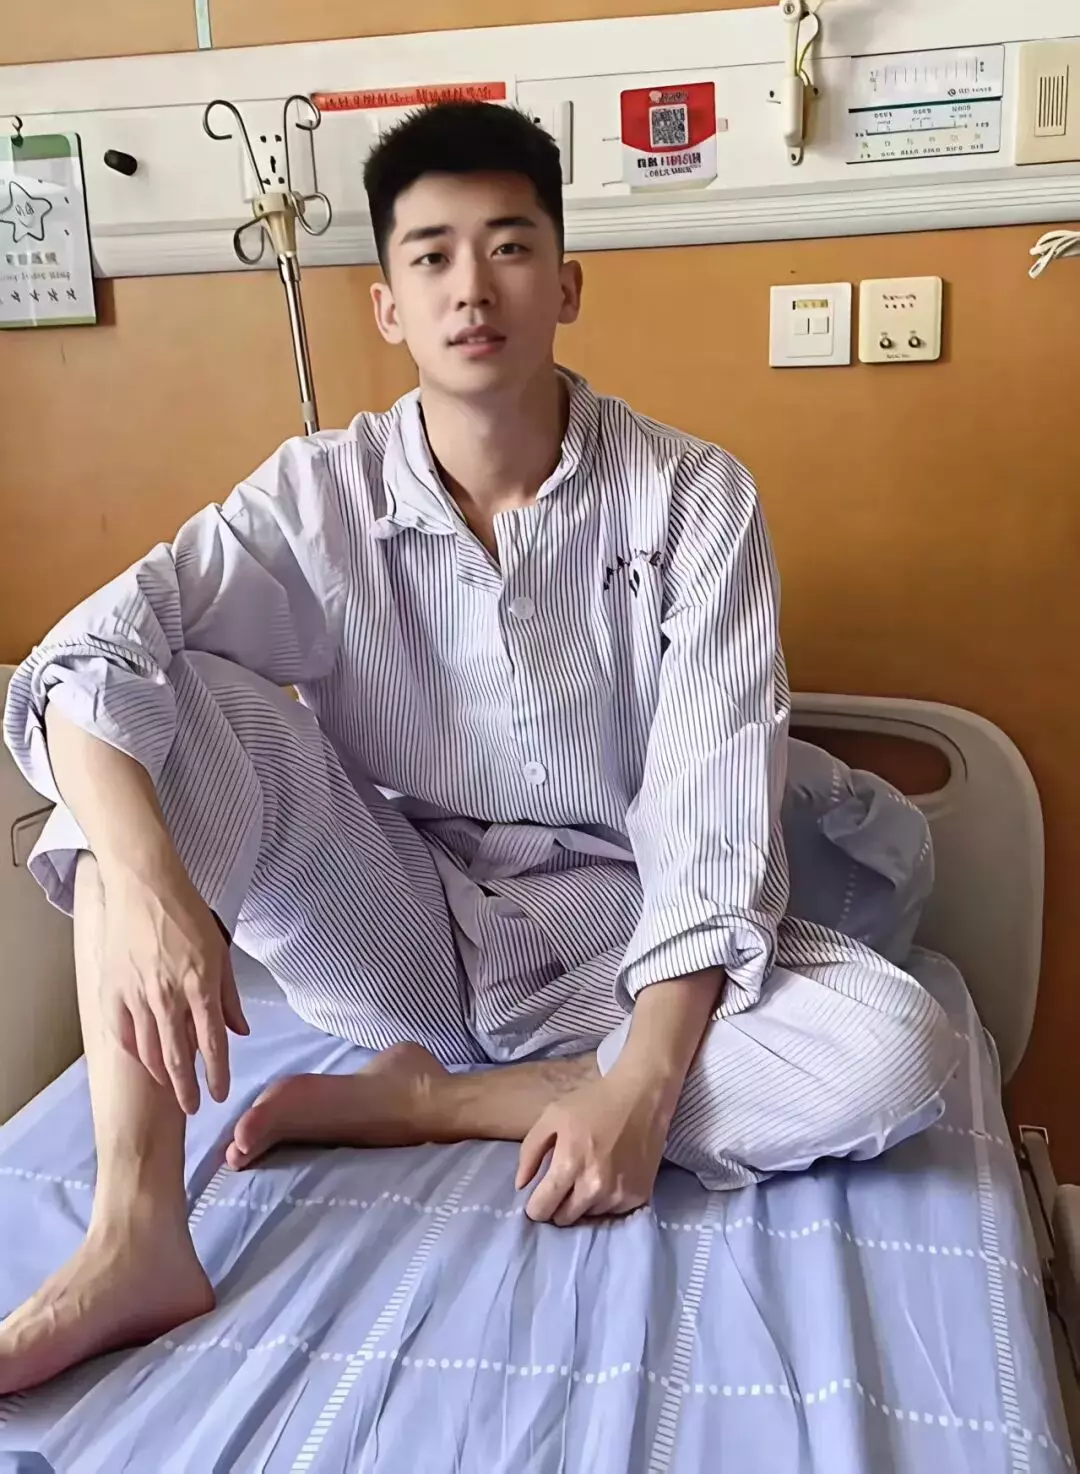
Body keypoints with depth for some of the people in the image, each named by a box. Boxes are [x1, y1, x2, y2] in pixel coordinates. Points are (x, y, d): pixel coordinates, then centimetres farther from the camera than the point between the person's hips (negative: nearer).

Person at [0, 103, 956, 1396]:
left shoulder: (692, 496, -10)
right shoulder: (318, 496, -6)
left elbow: (713, 806, -17)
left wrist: (644, 1081, -26)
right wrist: (149, 885, -36)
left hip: (613, 934, 0)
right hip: (395, 929, 1)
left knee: (896, 1052, -26)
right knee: (158, 701, -20)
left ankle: (420, 1100, -14)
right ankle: (135, 1236, -25)